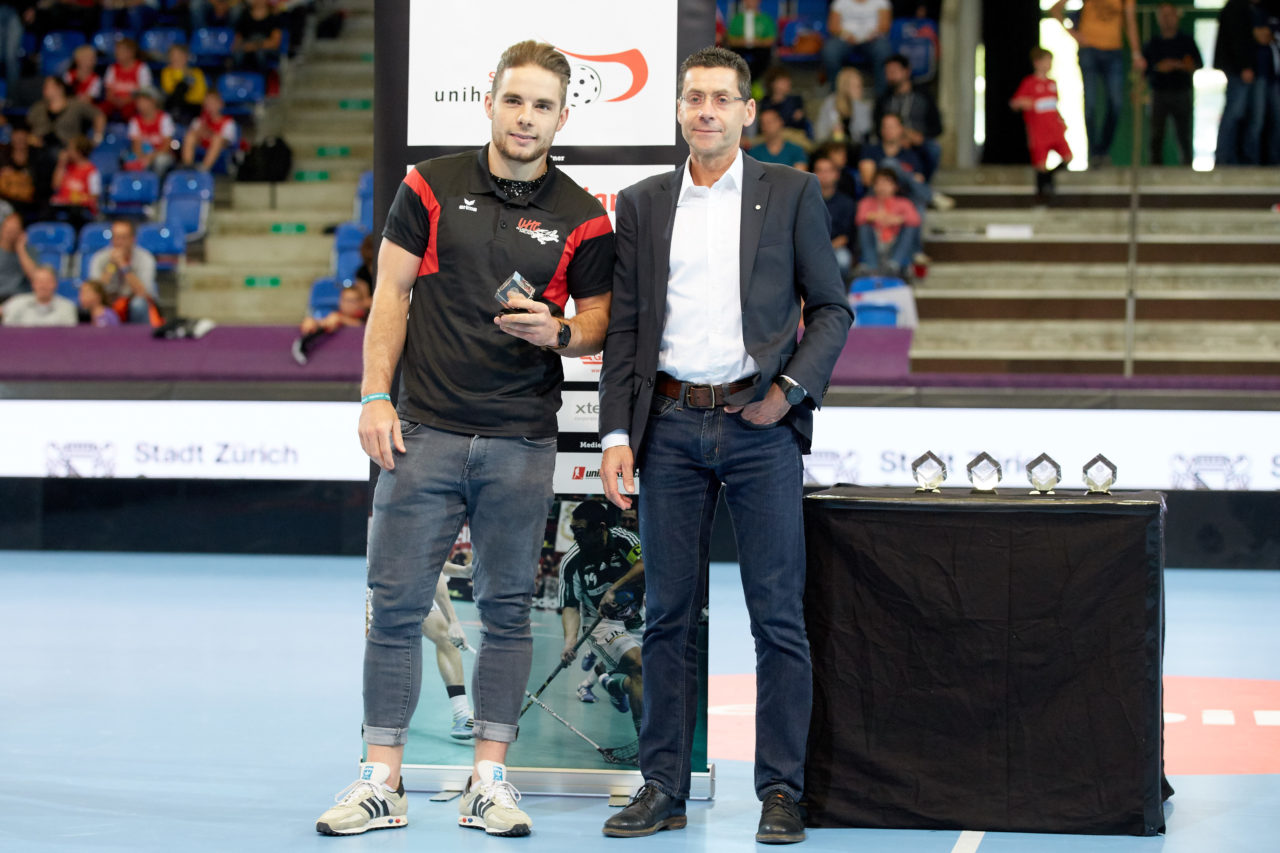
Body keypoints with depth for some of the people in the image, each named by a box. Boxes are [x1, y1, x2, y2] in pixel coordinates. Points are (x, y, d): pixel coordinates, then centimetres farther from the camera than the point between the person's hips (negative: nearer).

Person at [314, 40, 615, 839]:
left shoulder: (582, 218, 2)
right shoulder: (432, 186, 3)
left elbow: (598, 324, 7)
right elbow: (392, 293, 4)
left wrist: (557, 333, -16)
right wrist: (376, 397, -3)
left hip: (522, 442, 0)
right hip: (426, 432, 0)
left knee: (507, 608, 6)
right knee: (398, 603, 0)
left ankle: (490, 778, 15)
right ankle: (382, 780, 9)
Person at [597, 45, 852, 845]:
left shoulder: (792, 193, 5)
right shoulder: (642, 203, 11)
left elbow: (831, 307, 6)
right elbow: (624, 326, 9)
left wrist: (790, 389, -9)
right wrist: (616, 434, 1)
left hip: (760, 426, -2)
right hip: (671, 426, 2)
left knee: (779, 616, -1)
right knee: (669, 615, 5)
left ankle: (781, 792, 7)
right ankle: (664, 787, 13)